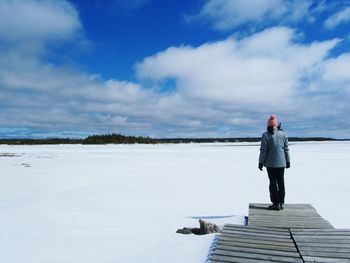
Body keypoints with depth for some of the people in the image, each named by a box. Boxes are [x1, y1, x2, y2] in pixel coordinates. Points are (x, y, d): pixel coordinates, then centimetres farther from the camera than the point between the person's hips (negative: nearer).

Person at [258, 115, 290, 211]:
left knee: (273, 183, 2)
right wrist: (288, 161, 15)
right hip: (281, 163, 4)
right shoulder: (283, 134, 4)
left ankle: (276, 203, 4)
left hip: (270, 163, -4)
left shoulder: (266, 135, -9)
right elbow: (286, 149, 8)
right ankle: (281, 203, 17)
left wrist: (261, 162, -3)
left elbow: (263, 150, -9)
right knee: (281, 183, 11)